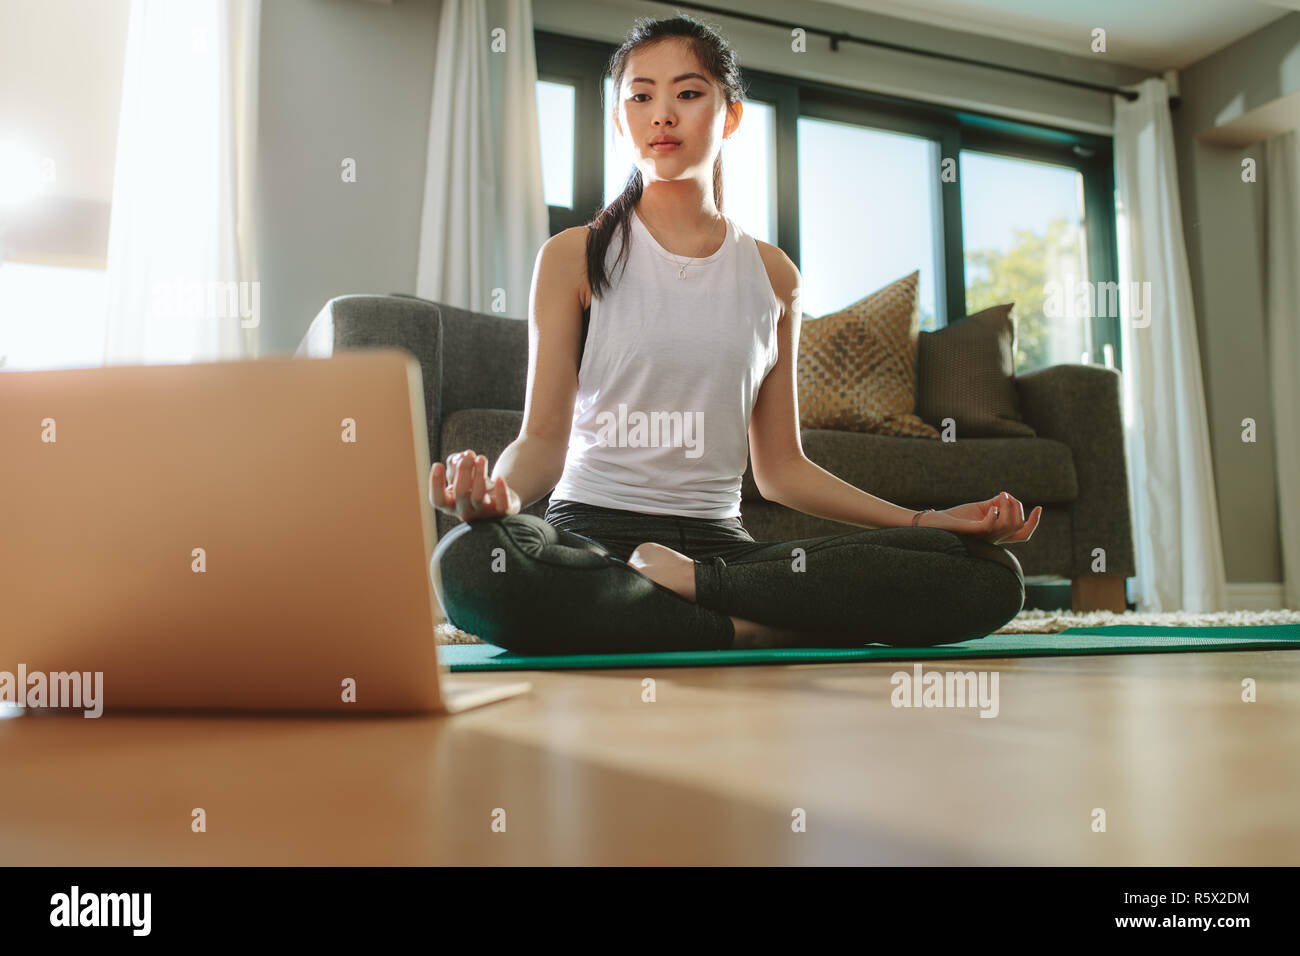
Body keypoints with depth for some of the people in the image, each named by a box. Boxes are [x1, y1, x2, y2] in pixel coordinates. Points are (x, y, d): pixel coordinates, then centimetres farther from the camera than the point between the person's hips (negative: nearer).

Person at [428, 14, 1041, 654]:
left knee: (991, 575, -17)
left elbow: (779, 466, 12)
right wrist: (501, 491, -26)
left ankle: (693, 580, -19)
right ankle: (755, 632, -24)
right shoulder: (574, 257, 5)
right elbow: (544, 436, -1)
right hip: (592, 530, -2)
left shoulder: (772, 275, 12)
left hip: (720, 543, 3)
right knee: (469, 561, -40)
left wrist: (930, 521, 3)